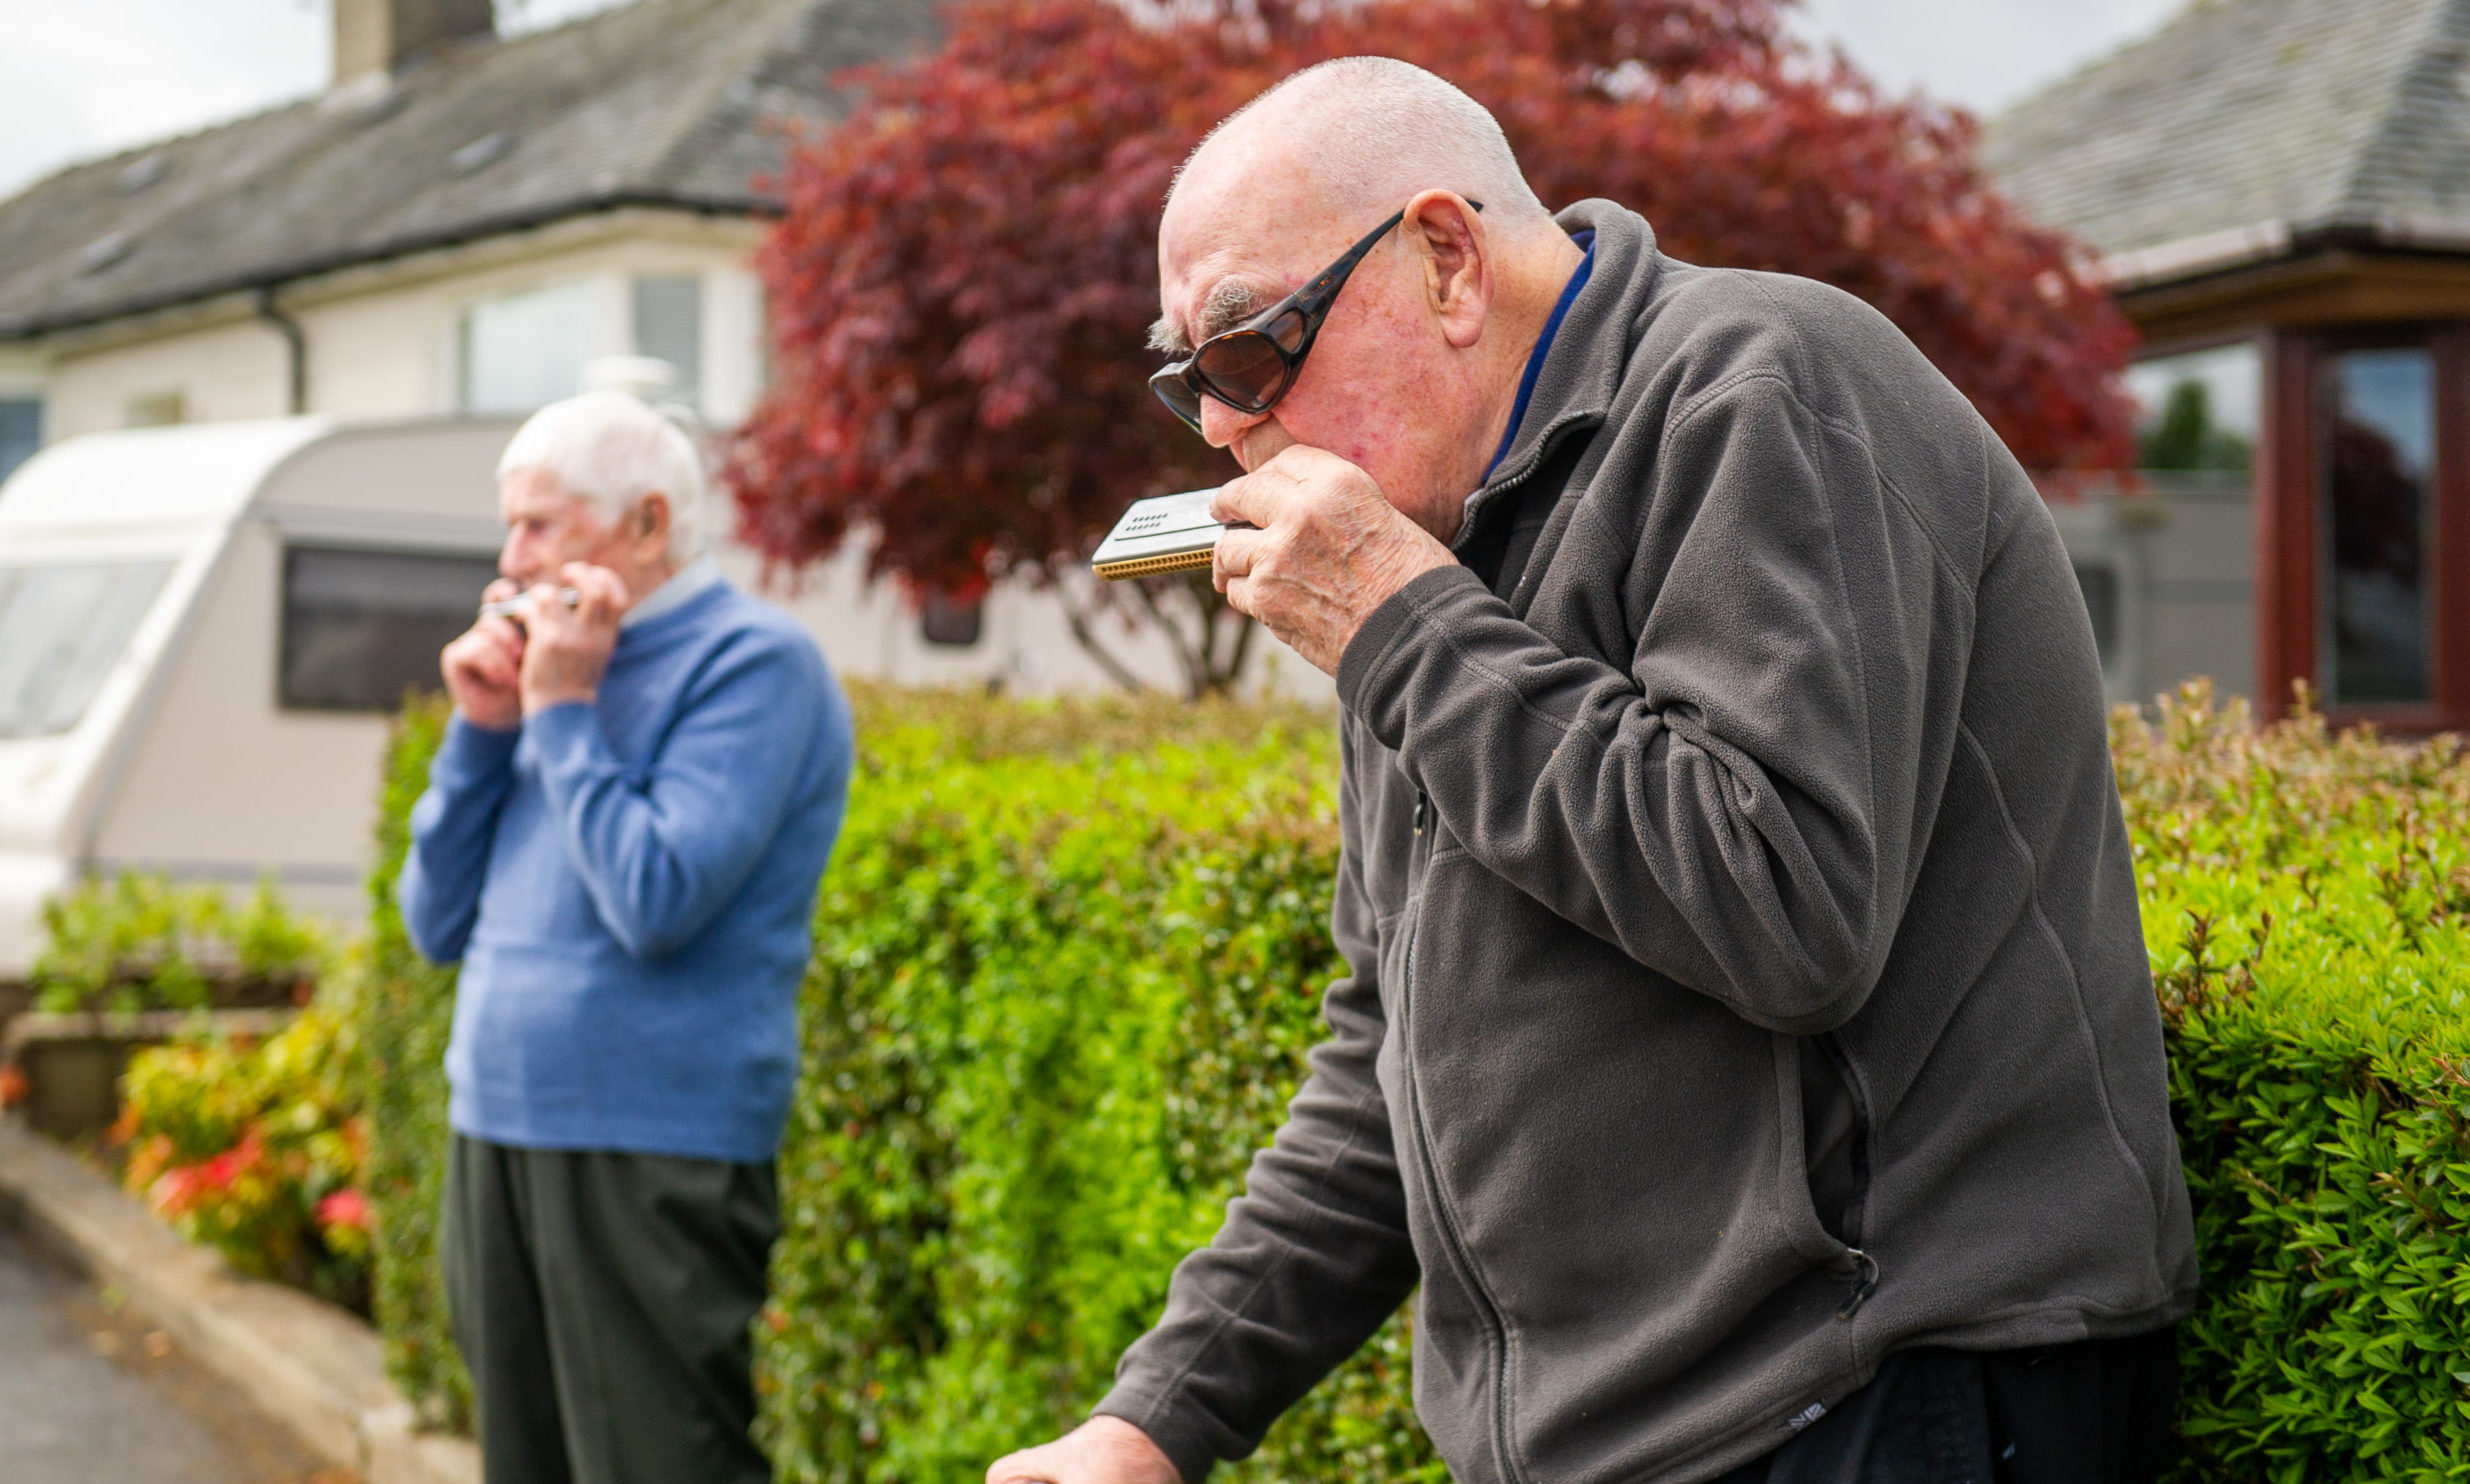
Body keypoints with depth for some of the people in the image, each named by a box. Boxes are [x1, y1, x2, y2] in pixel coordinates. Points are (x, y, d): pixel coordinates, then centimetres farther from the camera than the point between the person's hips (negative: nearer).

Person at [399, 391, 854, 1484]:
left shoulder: (752, 661, -7)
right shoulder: (560, 667, 14)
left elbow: (658, 902, -20)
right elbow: (437, 924, 15)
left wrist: (562, 712, -10)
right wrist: (480, 729, 3)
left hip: (650, 1155, -8)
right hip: (495, 1139, 8)